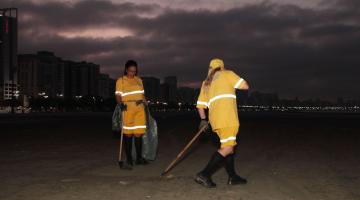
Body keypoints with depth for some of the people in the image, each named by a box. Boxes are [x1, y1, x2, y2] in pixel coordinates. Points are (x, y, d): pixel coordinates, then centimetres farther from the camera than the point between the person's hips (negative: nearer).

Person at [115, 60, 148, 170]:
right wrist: (121, 104, -19)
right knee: (128, 134, -2)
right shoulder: (120, 81, 4)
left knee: (138, 133, 4)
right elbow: (118, 95, -3)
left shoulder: (139, 80, 19)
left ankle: (139, 158, 17)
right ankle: (129, 160, 5)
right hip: (128, 108, -4)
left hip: (139, 108, 4)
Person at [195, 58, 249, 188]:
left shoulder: (206, 83, 24)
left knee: (229, 145, 17)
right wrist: (233, 83, 23)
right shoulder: (227, 74, 8)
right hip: (227, 117, -7)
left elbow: (200, 105, 20)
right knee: (227, 148, -10)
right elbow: (245, 86, 5)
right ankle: (204, 174, -17)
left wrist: (203, 120, 31)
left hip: (215, 118, 7)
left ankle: (232, 177, 18)